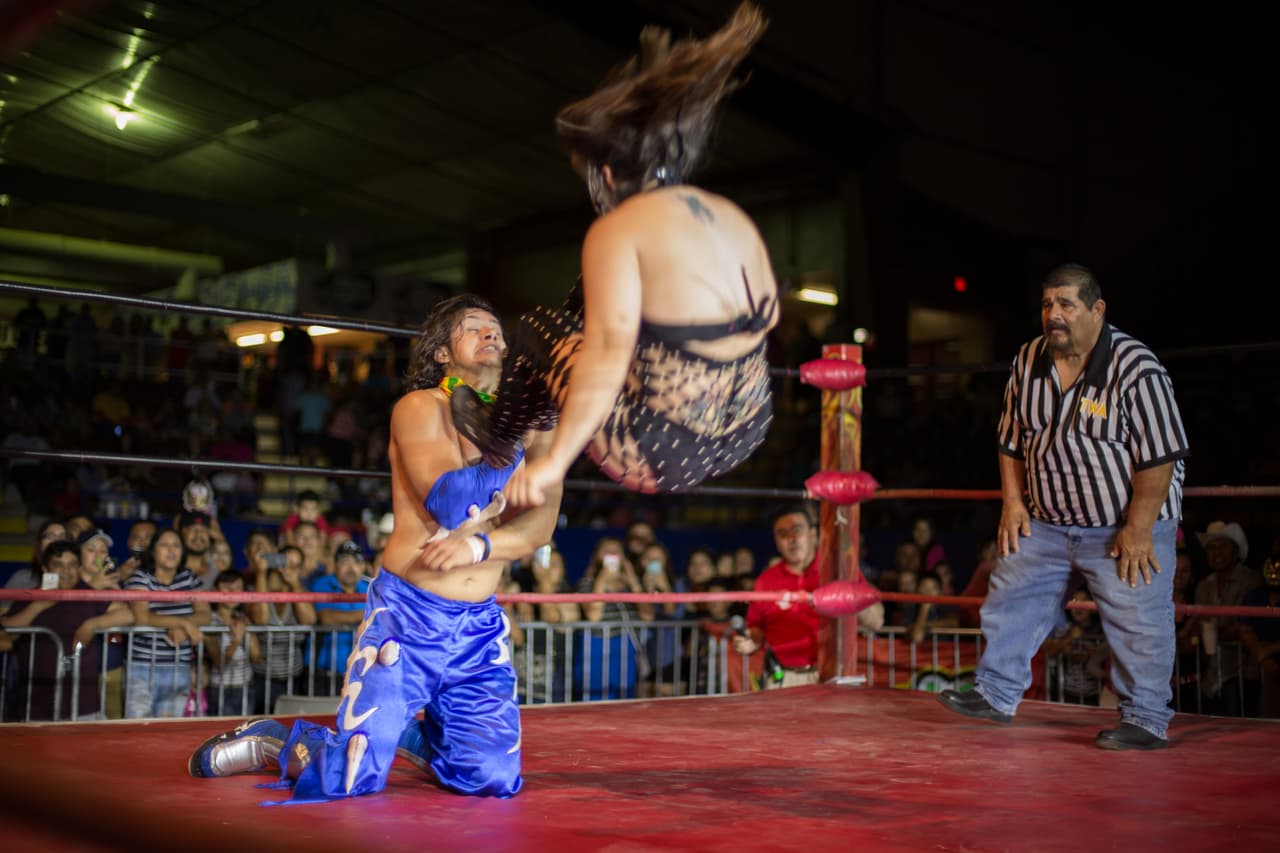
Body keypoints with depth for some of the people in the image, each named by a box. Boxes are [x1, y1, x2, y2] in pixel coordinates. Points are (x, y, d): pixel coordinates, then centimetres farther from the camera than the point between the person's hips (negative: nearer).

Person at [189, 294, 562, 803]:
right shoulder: (421, 408, -5)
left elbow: (539, 527, -5)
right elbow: (449, 503, -21)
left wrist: (479, 546, -22)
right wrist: (516, 442, -18)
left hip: (480, 627, 5)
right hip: (409, 614, -4)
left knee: (496, 780, -6)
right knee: (351, 780, -12)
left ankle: (411, 732, 25)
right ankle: (271, 742, 21)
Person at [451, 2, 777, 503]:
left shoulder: (619, 229, -13)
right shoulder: (733, 218, 7)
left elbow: (608, 350, -23)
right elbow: (768, 316, 18)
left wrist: (555, 461, -21)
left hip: (663, 454, -7)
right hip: (746, 437, 8)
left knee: (541, 329, 15)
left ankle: (498, 443, 38)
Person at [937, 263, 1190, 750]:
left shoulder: (1135, 368, -18)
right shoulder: (1029, 362, 1)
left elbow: (1158, 455, -19)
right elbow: (1012, 439, 11)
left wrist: (1137, 528, -19)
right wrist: (1012, 501, 3)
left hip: (1125, 527, -6)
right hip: (1048, 523, 6)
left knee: (1135, 623, -3)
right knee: (1012, 600, 8)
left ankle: (1147, 722, 9)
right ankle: (995, 696, 20)